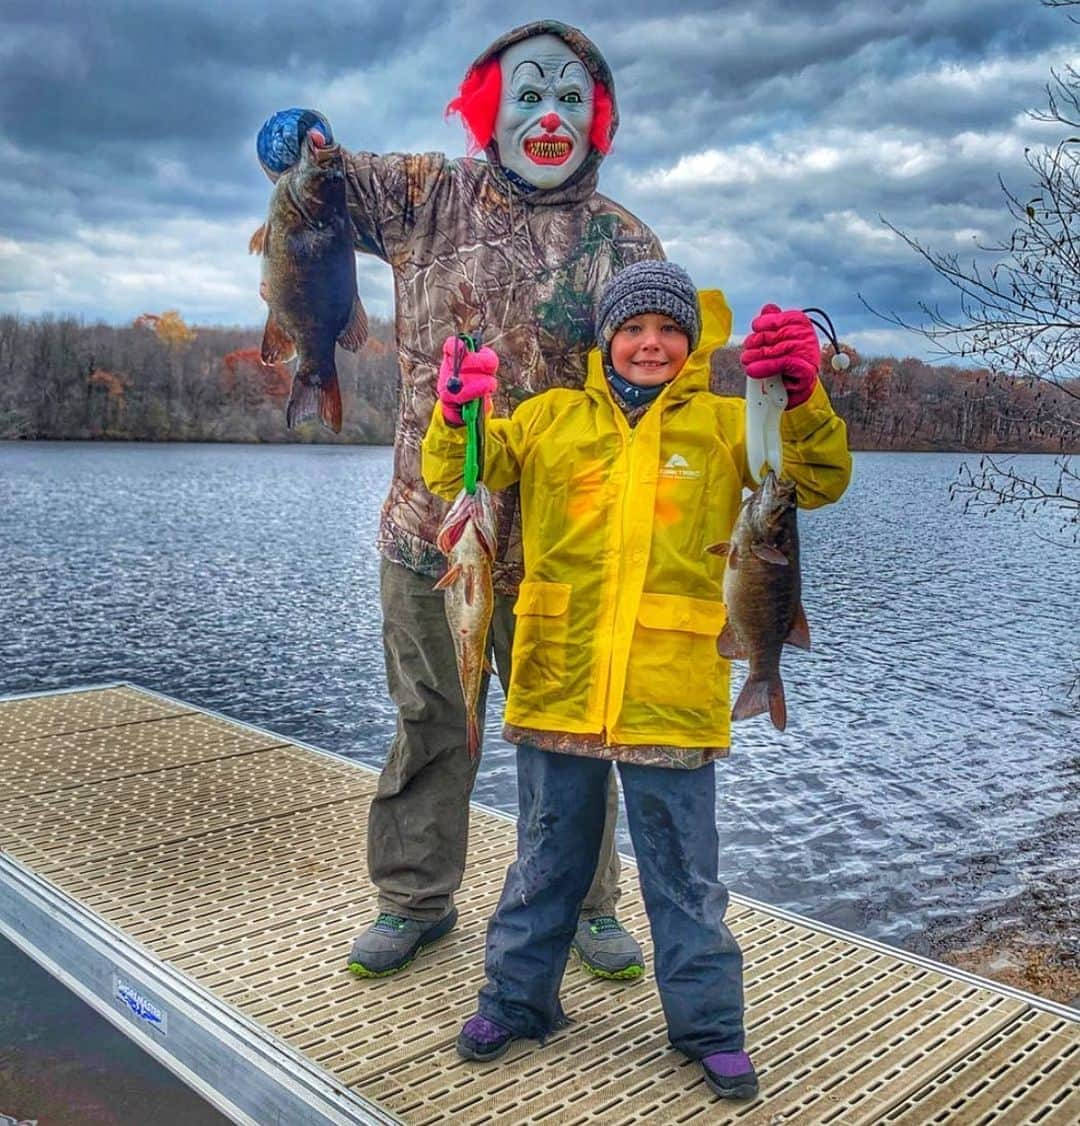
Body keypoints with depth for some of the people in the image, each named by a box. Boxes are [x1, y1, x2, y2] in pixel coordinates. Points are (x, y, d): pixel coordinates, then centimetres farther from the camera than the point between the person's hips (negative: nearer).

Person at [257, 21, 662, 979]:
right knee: (431, 720, 13)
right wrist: (299, 142, -9)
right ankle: (416, 898, 31)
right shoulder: (431, 197, 6)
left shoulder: (623, 243, 4)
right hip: (429, 524, 1)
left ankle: (587, 906, 29)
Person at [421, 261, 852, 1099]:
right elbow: (456, 474, 2)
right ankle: (518, 1000, 38)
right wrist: (456, 416, -19)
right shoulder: (551, 417, 6)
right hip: (557, 686, 1)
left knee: (684, 873, 13)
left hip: (672, 695, -1)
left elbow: (819, 482, -3)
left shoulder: (721, 424, 5)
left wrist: (805, 399, -21)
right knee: (547, 860, 18)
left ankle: (708, 1025, 32)